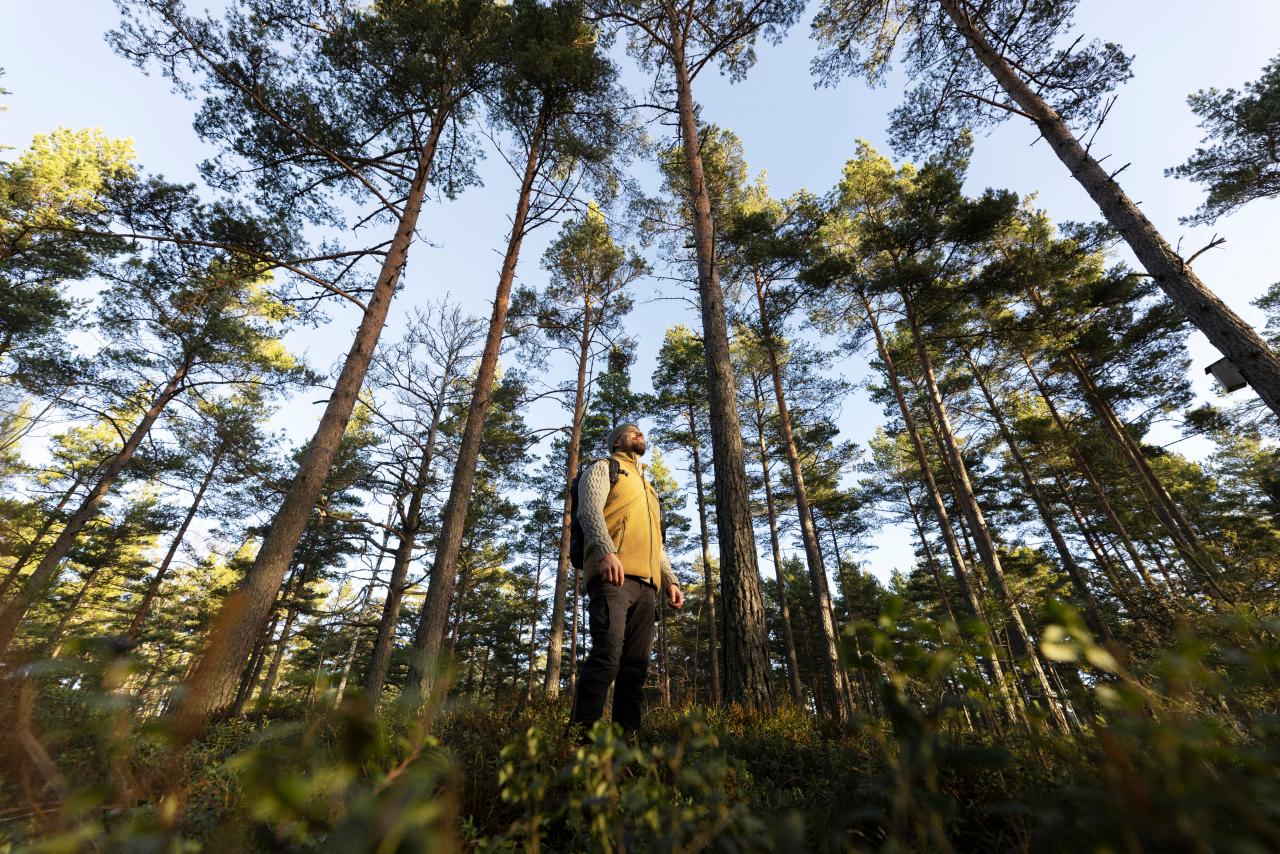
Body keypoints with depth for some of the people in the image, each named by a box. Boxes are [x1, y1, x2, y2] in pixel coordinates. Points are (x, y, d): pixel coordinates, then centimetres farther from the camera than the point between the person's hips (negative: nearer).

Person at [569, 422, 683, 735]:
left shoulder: (649, 487, 34)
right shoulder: (603, 468, 14)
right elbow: (590, 510, -5)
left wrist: (670, 579, 17)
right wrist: (607, 551, -23)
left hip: (647, 584, 7)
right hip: (613, 575, -7)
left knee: (636, 665, 2)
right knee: (607, 654, -18)